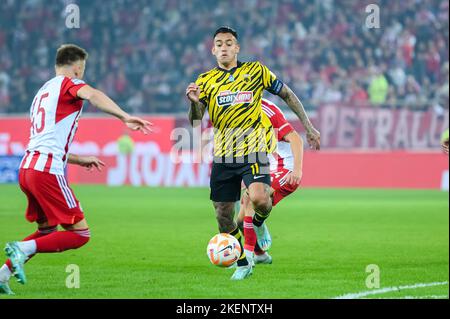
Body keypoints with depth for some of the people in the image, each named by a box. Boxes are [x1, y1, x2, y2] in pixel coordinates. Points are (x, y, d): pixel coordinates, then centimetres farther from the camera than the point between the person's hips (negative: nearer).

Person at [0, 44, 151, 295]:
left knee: (47, 231, 23)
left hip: (27, 168, 9)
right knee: (80, 234, -5)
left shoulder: (43, 91, 26)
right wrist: (125, 117, -33)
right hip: (48, 171, -9)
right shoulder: (69, 83, 1)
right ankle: (24, 248, -18)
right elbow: (92, 95, -24)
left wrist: (79, 160, 36)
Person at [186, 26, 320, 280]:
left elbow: (287, 95, 13)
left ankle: (259, 222, 9)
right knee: (223, 215, 2)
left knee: (259, 197, -28)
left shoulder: (256, 71, 3)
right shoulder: (205, 81, 7)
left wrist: (308, 127, 12)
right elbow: (195, 122, -1)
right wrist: (194, 103, -23)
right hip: (223, 155, 3)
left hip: (253, 149, -3)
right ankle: (243, 265, 23)